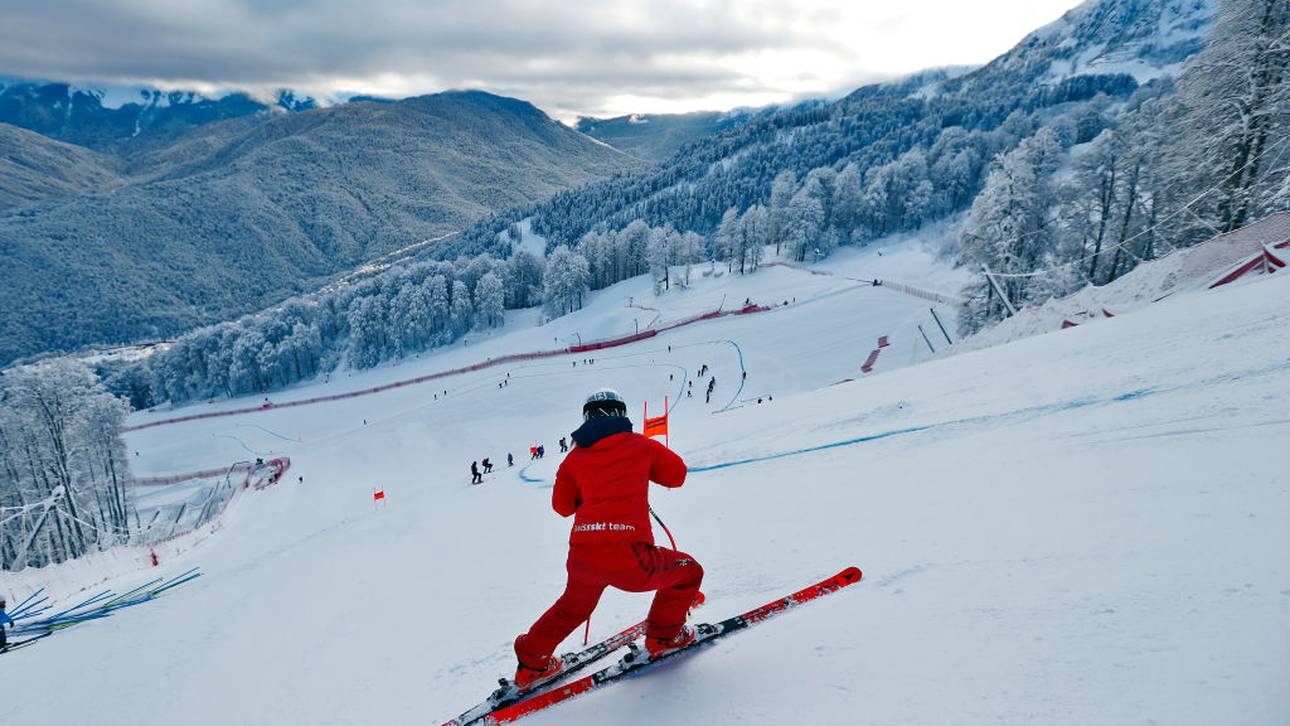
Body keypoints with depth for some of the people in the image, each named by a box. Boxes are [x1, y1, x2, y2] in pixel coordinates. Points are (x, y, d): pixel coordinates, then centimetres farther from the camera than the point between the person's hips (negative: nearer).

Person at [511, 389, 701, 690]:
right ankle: (663, 636, 32)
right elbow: (677, 474, 24)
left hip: (581, 557, 5)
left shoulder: (574, 458, 18)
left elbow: (562, 505, 27)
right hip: (628, 556, -4)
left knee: (573, 607, 36)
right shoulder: (641, 444, 12)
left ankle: (530, 664, 42)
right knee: (688, 571, 23)